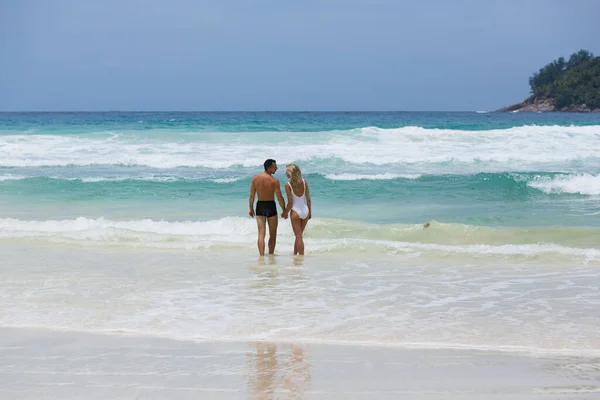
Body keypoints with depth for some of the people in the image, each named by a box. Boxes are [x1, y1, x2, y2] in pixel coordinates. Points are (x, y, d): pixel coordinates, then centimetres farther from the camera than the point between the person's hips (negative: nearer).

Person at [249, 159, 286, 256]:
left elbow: (252, 195, 3)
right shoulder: (274, 181, -13)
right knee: (273, 235, 13)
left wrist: (251, 209, 14)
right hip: (271, 206, -3)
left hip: (260, 206, 3)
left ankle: (262, 255, -12)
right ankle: (271, 254, 19)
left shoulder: (255, 179, -2)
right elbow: (279, 198, -11)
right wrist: (284, 211, 0)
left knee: (261, 234, 1)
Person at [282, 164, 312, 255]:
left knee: (299, 236, 4)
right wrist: (310, 212, 14)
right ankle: (295, 254, 30)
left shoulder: (288, 185, -13)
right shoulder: (304, 182, -1)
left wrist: (285, 213, 2)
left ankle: (301, 256, 6)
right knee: (298, 235, 20)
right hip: (305, 210, 5)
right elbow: (308, 199, 3)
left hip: (296, 211, -5)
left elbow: (290, 202, -13)